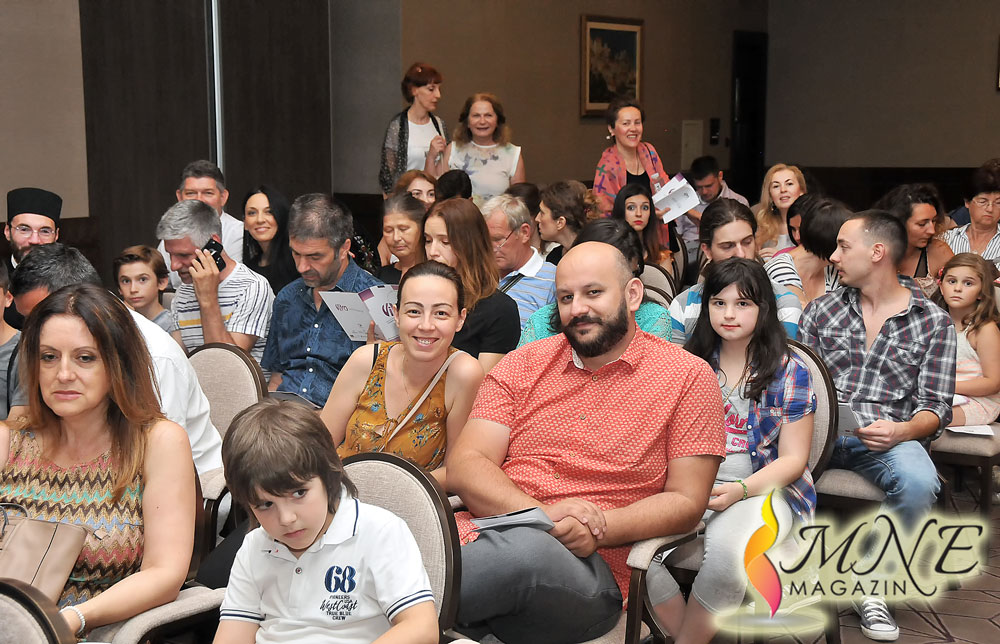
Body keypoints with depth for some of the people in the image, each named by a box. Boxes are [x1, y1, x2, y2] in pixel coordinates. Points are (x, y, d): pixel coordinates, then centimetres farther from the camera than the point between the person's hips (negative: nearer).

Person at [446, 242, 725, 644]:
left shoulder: (688, 377, 8)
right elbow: (465, 464, 6)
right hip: (485, 533, 2)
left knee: (527, 549, -38)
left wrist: (599, 529, -13)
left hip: (590, 569, -1)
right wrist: (544, 514, -13)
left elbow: (686, 501, 5)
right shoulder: (523, 365, 16)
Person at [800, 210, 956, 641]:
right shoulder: (822, 310, 15)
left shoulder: (934, 322, 8)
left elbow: (936, 408, 3)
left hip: (886, 438, -1)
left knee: (919, 482, -35)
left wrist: (901, 431, -18)